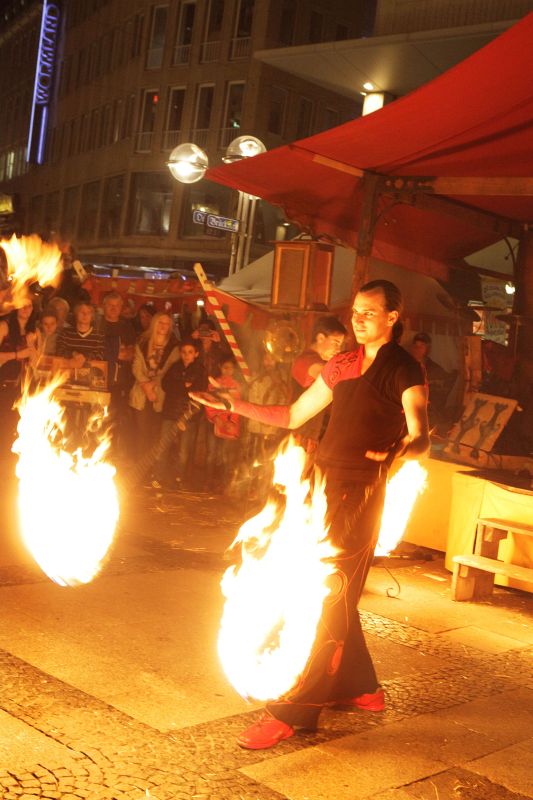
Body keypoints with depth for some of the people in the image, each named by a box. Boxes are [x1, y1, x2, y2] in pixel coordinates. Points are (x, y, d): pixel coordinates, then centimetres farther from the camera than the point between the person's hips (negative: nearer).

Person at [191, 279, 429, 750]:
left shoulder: (404, 370, -6)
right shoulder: (342, 366, 14)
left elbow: (421, 438, -20)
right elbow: (293, 416, 17)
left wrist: (405, 448, -42)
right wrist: (235, 405, 11)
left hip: (360, 494, -7)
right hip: (324, 484, 7)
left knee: (324, 600, -7)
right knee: (336, 598, 14)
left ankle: (290, 712, -3)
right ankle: (361, 687, 30)